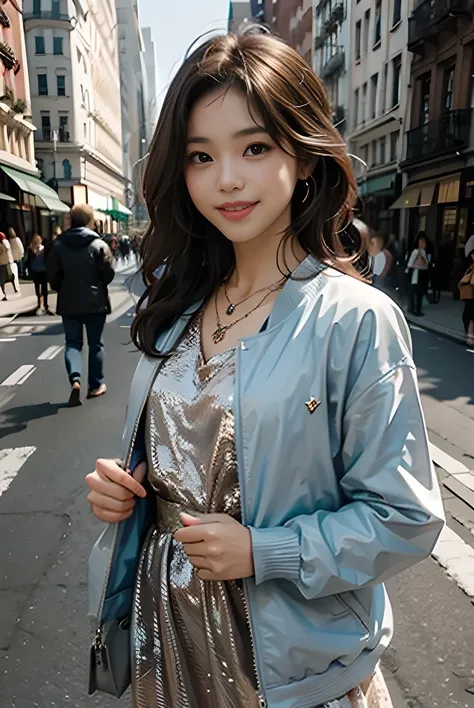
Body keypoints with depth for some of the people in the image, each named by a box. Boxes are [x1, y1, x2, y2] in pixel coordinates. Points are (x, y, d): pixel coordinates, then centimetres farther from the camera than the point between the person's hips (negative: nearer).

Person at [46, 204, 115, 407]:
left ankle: (75, 379, -12)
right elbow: (109, 273, -9)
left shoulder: (59, 245, 0)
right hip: (95, 302, -2)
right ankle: (95, 385, 16)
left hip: (68, 303, 2)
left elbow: (52, 274, 0)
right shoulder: (99, 244, -8)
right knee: (95, 344, 10)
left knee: (72, 342, 10)